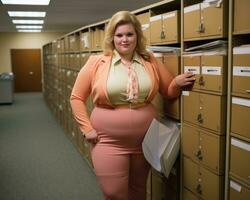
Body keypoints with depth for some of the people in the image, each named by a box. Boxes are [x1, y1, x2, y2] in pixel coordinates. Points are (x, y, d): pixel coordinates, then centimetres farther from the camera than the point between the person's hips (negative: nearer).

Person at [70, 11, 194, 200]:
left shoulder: (150, 61, 4)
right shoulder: (96, 62, -4)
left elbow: (169, 91, 12)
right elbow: (77, 97, 1)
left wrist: (177, 83, -10)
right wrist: (87, 128, -6)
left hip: (145, 139, 3)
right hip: (109, 140, -3)